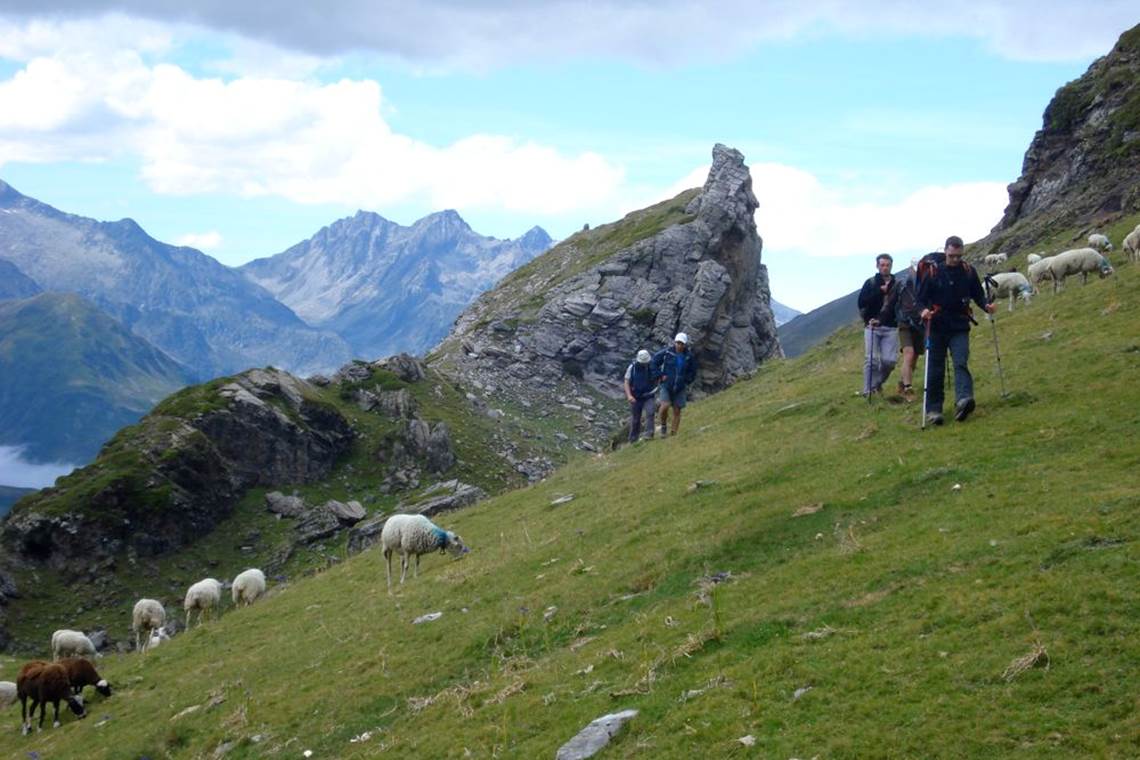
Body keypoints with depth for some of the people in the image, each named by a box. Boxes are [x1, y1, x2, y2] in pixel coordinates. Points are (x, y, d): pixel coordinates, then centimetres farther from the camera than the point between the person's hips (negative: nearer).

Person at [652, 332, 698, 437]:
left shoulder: (689, 357, -1)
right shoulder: (667, 352, -7)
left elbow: (692, 373, 14)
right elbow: (654, 362, 4)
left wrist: (686, 380, 1)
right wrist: (659, 375, -3)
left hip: (680, 388, 2)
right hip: (666, 385, -2)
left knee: (677, 411, 4)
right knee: (665, 405, -21)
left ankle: (674, 434, 13)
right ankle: (663, 426, 4)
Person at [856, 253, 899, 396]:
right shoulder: (870, 283, 7)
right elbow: (862, 302, -3)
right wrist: (879, 291, -12)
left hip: (890, 327, 1)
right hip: (872, 326, -1)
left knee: (889, 360, -5)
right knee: (872, 359, -8)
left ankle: (877, 383, 18)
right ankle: (868, 390, -1)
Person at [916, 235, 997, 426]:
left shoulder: (968, 271, 4)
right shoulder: (933, 272, -2)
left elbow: (978, 294, 15)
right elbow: (920, 296, 2)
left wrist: (986, 306, -6)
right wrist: (924, 310, -20)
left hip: (960, 328, 0)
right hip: (938, 327, 0)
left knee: (961, 363, -18)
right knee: (935, 369, 4)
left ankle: (963, 400, -35)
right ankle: (933, 409, 11)